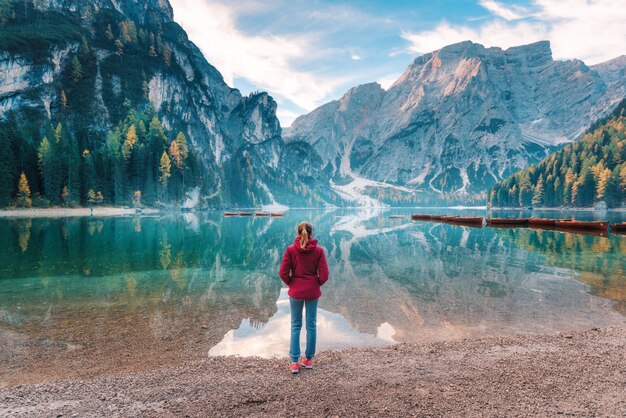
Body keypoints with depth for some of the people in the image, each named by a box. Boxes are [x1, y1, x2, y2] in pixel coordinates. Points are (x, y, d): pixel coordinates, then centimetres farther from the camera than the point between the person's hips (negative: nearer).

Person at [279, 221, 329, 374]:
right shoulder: (318, 250, -7)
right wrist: (316, 284, 9)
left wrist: (291, 284, 7)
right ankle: (308, 359, 22)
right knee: (311, 325, 13)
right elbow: (324, 275, -10)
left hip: (295, 292, 0)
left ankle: (294, 362, 10)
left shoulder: (291, 249, -8)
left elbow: (283, 273, -10)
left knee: (295, 326, 10)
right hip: (313, 292, 0)